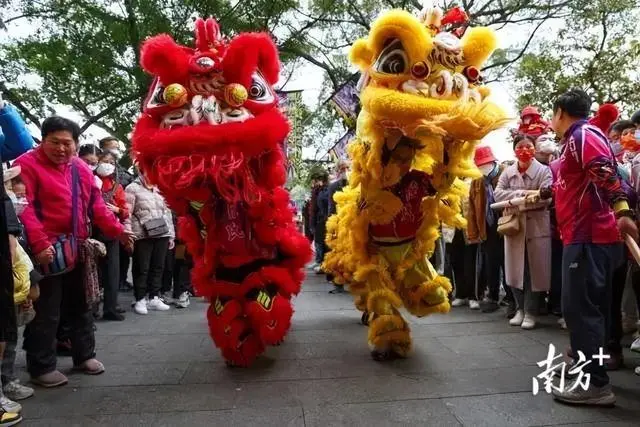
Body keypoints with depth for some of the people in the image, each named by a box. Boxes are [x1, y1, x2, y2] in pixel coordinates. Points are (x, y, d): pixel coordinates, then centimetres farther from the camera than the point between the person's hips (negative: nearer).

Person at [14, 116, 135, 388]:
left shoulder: (81, 168, 12)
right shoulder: (27, 164, -9)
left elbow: (96, 203, 13)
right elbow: (23, 208, -18)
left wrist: (116, 230, 2)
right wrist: (39, 243, -28)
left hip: (77, 249, 7)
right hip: (47, 251, -7)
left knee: (80, 306, 17)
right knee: (46, 312, 1)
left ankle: (84, 355, 31)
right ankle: (41, 367, 15)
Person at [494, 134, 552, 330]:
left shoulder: (544, 170, -3)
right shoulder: (507, 172, 8)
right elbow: (498, 193, -5)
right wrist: (523, 193, -17)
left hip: (537, 226, -3)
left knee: (535, 270, 3)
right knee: (516, 270, 9)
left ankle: (531, 312, 15)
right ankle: (520, 309, 24)